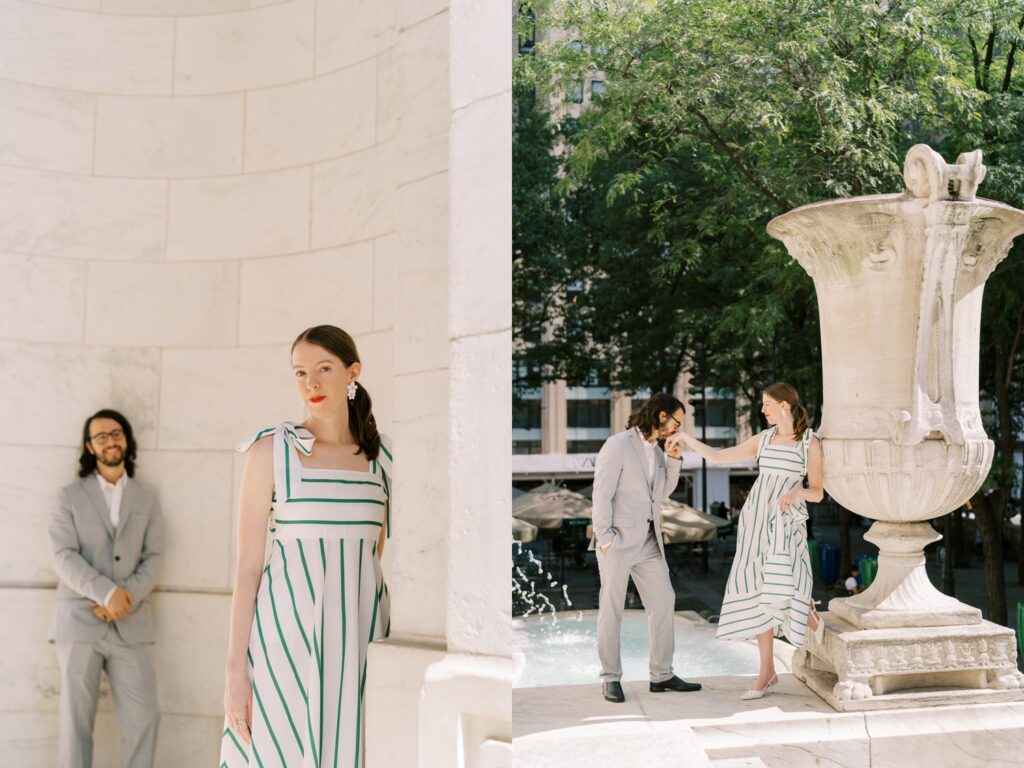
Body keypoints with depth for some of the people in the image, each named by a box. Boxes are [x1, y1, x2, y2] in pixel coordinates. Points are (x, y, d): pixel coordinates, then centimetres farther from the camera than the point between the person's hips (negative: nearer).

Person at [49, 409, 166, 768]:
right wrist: (106, 592, -20)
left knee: (144, 716, -2)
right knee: (76, 718, 2)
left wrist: (126, 598, -14)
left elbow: (153, 558, 4)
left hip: (130, 624, 2)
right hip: (79, 620, -1)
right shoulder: (71, 495, 6)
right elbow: (63, 555, -6)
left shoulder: (146, 500, 12)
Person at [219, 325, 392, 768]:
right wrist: (235, 668, -9)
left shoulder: (380, 454, 7)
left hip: (360, 637, 3)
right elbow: (247, 566, -4)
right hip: (288, 633, -3)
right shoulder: (271, 450, -2)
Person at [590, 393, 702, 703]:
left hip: (649, 541, 8)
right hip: (618, 541, -8)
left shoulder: (655, 450, 14)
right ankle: (611, 678, 11)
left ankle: (662, 675, 15)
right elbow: (601, 493, -13)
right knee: (612, 610, 1)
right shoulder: (618, 445, -10)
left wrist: (674, 460, 6)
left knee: (663, 603, 6)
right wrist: (604, 538, -16)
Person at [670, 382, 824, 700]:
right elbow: (718, 457, 14)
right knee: (758, 595, 1)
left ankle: (813, 622, 20)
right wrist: (687, 438, 7)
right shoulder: (763, 439, 9)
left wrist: (797, 492, -24)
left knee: (784, 590, -18)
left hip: (787, 522, -4)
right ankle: (767, 671, 10)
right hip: (755, 519, 4)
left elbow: (817, 492, -3)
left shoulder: (810, 442, -3)